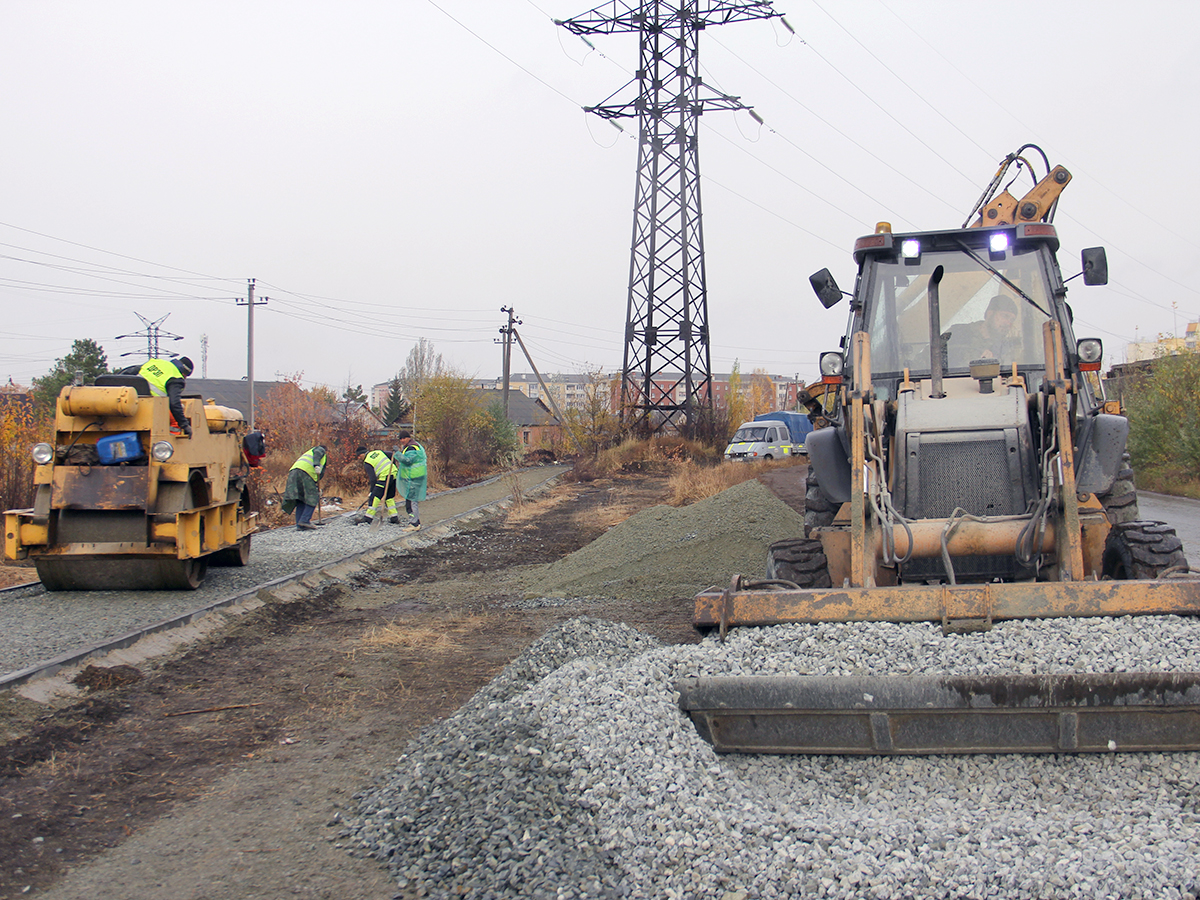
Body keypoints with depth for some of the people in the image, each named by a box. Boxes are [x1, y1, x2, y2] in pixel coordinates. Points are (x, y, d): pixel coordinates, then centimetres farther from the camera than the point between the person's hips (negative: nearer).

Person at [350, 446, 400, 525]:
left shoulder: (367, 463, -3)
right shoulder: (378, 452, 15)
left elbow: (373, 478, -6)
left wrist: (372, 491, 2)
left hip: (385, 477, -8)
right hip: (394, 473, 8)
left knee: (375, 497, -3)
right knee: (390, 498, 17)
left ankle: (367, 518, -3)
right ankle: (394, 518, 16)